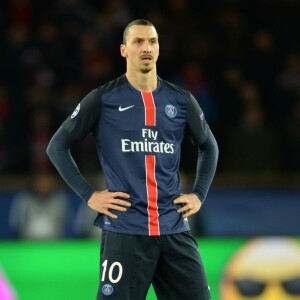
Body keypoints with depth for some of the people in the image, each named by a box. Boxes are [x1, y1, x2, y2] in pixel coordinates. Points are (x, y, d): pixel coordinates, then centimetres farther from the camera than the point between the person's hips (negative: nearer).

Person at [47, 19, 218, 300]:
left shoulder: (181, 100, 9)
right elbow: (57, 146, 4)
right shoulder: (103, 99, -1)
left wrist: (198, 194, 12)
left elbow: (208, 146, 25)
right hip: (125, 231, -3)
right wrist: (89, 195, -4)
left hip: (174, 229, 3)